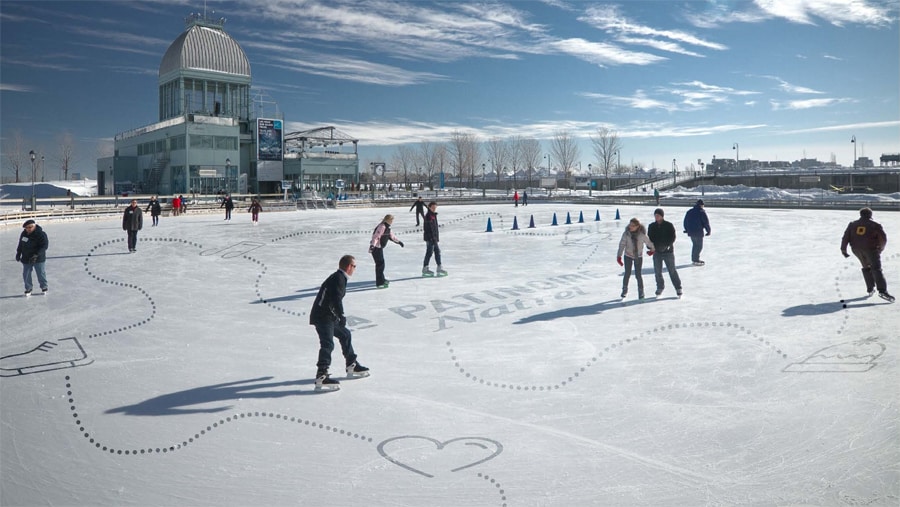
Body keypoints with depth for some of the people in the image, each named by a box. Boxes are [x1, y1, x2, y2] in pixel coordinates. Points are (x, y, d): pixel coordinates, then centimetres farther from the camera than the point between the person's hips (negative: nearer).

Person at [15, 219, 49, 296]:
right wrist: (18, 254, 19)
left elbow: (45, 245, -23)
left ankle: (44, 287, 24)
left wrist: (37, 254, -31)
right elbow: (20, 245, 17)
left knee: (41, 273, 4)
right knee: (26, 275, 9)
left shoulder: (41, 234, -18)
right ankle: (28, 289, 24)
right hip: (26, 259, 6)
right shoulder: (24, 234, 3)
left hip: (38, 259, -6)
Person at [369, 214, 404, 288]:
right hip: (376, 248, -10)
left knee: (381, 263, 20)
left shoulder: (387, 227, 12)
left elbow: (391, 235, 28)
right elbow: (376, 236, -29)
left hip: (380, 247, 10)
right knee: (380, 264, -9)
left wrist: (398, 241, 36)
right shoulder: (382, 227, -20)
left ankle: (382, 280, 35)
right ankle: (379, 283, -7)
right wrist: (372, 245, -40)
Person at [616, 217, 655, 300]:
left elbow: (649, 243, -2)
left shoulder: (642, 235, -18)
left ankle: (641, 292, 16)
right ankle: (624, 289, 26)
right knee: (627, 274, 1)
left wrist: (652, 250, 15)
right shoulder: (626, 233, -16)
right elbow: (622, 244, -15)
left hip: (638, 256, -1)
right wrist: (619, 256, -21)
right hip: (628, 256, 1)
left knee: (638, 275, -3)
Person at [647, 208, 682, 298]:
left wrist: (666, 245, -22)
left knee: (672, 270, 0)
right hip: (657, 252, 3)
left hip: (668, 251, -3)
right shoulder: (651, 226, 5)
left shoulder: (669, 225, -5)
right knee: (657, 271, 6)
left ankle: (678, 288, 11)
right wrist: (651, 247, -10)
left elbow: (672, 237, -9)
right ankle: (660, 287, 24)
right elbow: (649, 238, 8)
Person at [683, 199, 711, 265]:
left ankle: (694, 259, 26)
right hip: (698, 232, -7)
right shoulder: (702, 212, -12)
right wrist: (709, 231, 1)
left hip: (691, 232, 7)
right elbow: (706, 222, -11)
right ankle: (696, 261, 2)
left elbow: (685, 221, 16)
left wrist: (687, 229, 27)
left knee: (695, 245, 20)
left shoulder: (689, 211, 8)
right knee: (699, 246, 2)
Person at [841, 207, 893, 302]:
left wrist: (843, 249, 0)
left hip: (857, 250, 4)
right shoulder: (875, 225, -1)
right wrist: (881, 248, 18)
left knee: (866, 267, 23)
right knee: (876, 269, -9)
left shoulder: (853, 224, 7)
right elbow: (883, 238, 0)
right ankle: (882, 291, -25)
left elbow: (846, 237, 0)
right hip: (871, 249, -4)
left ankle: (870, 289, 24)